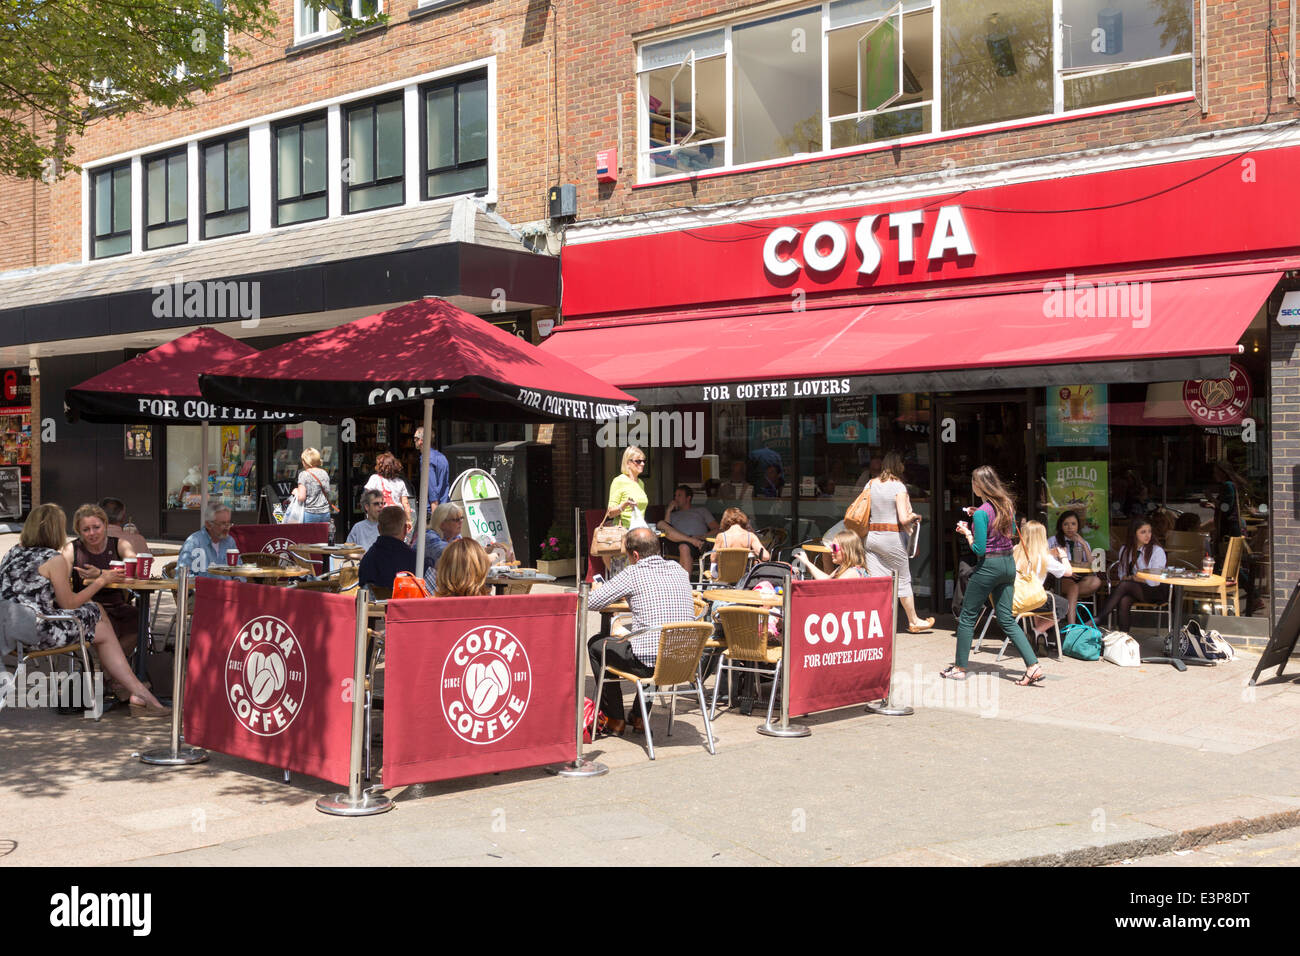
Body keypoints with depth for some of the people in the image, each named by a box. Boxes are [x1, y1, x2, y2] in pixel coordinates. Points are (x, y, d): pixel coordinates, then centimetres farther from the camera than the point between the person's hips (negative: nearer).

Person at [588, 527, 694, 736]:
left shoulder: (633, 574, -8)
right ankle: (640, 716, 37)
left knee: (596, 644, 19)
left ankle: (615, 719, 25)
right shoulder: (679, 570, 10)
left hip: (650, 663, -6)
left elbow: (591, 602, -4)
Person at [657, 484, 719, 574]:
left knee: (684, 547, -39)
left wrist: (703, 536, -4)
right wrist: (669, 511, 14)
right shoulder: (673, 515, 34)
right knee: (661, 524, -24)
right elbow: (666, 531, 13)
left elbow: (717, 529, 15)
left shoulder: (702, 511, 30)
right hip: (678, 542, 2)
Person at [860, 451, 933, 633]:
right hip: (892, 536, -4)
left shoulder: (870, 484, 4)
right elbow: (903, 519, -17)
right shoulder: (899, 487, -10)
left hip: (871, 535, 4)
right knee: (903, 580, 11)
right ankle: (913, 621, 26)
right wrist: (914, 517, 3)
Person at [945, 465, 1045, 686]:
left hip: (989, 566, -7)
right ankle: (1033, 666, 0)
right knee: (1006, 619, 10)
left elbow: (979, 550, -18)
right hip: (1009, 564, 7)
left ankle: (960, 668, 16)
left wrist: (966, 532, -3)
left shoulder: (981, 513, -19)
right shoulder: (1008, 505, 3)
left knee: (967, 617, 8)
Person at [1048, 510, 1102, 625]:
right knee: (1073, 587, -36)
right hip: (1060, 578, -3)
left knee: (1096, 581, -27)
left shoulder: (1082, 543, 20)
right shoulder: (1054, 541, 9)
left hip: (1080, 578, 3)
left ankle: (1064, 598, -25)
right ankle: (1071, 625, -40)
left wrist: (1084, 545, -1)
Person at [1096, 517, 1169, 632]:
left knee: (1124, 585, -31)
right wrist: (1130, 577, -10)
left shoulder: (1157, 551, -4)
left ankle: (1098, 619, -35)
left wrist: (1131, 579, -8)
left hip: (1155, 592, -4)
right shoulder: (1125, 550, 10)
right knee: (1123, 600, -32)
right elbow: (1122, 575, 13)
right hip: (1132, 590, 4)